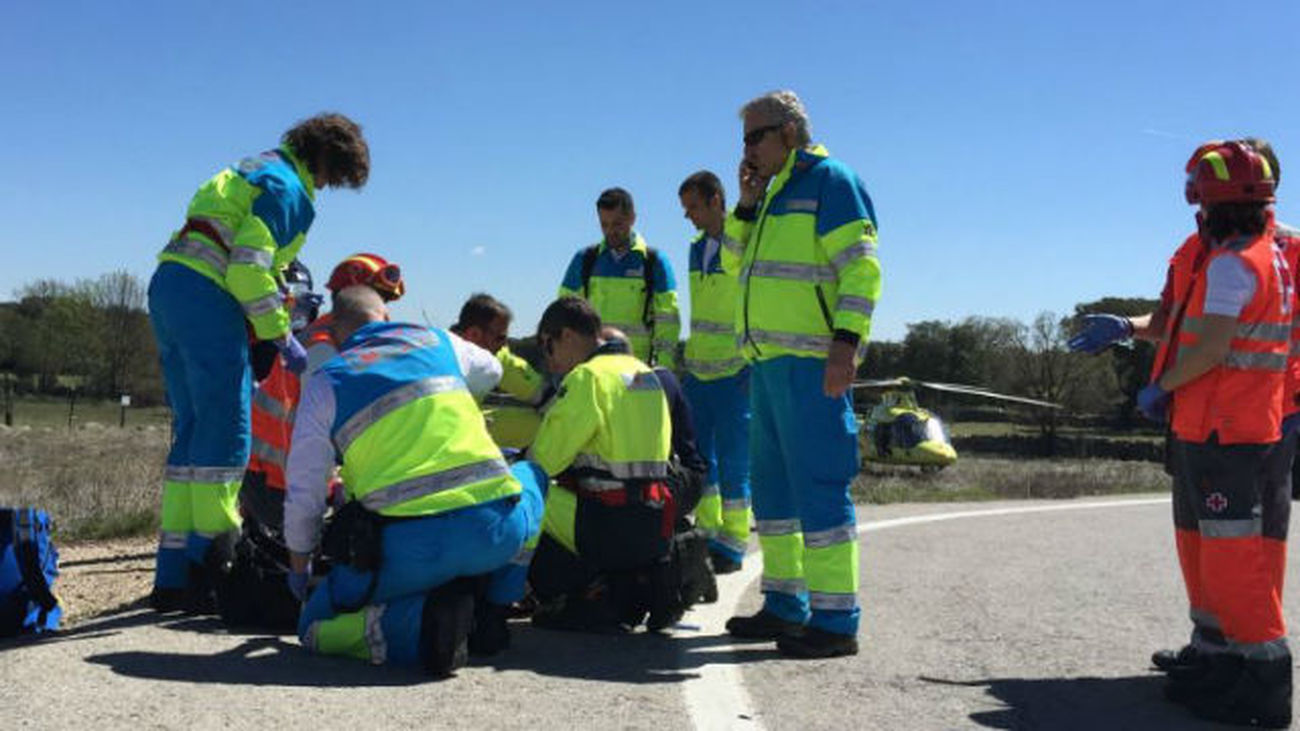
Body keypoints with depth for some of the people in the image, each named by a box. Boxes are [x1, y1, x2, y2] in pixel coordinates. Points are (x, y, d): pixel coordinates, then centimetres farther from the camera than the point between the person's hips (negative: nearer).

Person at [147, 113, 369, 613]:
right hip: (206, 296, -10)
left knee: (192, 431, 11)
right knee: (227, 435, -6)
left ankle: (172, 579, 13)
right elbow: (249, 269, -16)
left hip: (167, 287, 10)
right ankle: (208, 570, -4)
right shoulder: (288, 188, -6)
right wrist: (284, 340, -9)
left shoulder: (255, 171, 25)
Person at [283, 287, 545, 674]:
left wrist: (299, 568, 33)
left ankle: (421, 619, -10)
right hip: (496, 532, 2)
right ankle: (491, 611, 20)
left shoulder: (325, 382, 14)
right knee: (529, 473, 36)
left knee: (315, 628, 21)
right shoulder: (436, 340, 20)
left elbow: (304, 497, 15)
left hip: (409, 549, -2)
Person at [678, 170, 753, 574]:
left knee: (733, 461, -3)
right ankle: (707, 535, 19)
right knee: (698, 458, 9)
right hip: (698, 371, 7)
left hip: (734, 374, -7)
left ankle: (732, 544, 6)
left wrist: (755, 365, -14)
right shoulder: (697, 248, 13)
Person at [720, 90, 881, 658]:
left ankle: (835, 620, -7)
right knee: (772, 485, 13)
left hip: (810, 363, -10)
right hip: (767, 361, 10)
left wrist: (846, 342, -23)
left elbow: (862, 268, -14)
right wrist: (747, 204, 9)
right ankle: (786, 606, 22)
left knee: (818, 484, -11)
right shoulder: (775, 191, 21)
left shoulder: (829, 180, -5)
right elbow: (735, 263, 22)